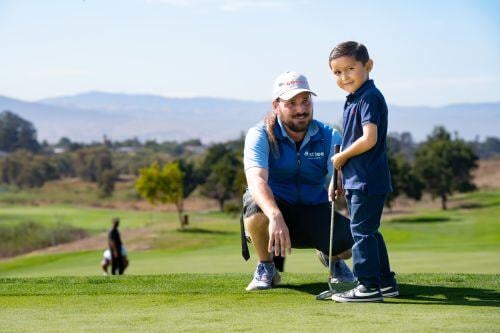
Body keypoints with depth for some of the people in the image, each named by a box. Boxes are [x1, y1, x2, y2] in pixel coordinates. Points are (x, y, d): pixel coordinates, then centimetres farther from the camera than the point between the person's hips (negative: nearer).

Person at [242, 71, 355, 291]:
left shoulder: (330, 137, -5)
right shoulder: (260, 135, -13)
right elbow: (256, 180, -31)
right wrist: (275, 217, -50)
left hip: (314, 211, 2)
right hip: (272, 208, -2)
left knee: (349, 242, -28)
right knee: (255, 203, -38)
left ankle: (331, 257, 14)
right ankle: (266, 268, -11)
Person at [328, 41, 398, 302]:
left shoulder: (369, 98, -16)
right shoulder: (353, 100, 15)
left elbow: (369, 140, -25)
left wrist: (342, 156, -11)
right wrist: (342, 177, 18)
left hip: (367, 181, -10)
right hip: (357, 180, 10)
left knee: (362, 230, -6)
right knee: (369, 231, 16)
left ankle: (369, 286, -2)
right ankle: (386, 282, 24)